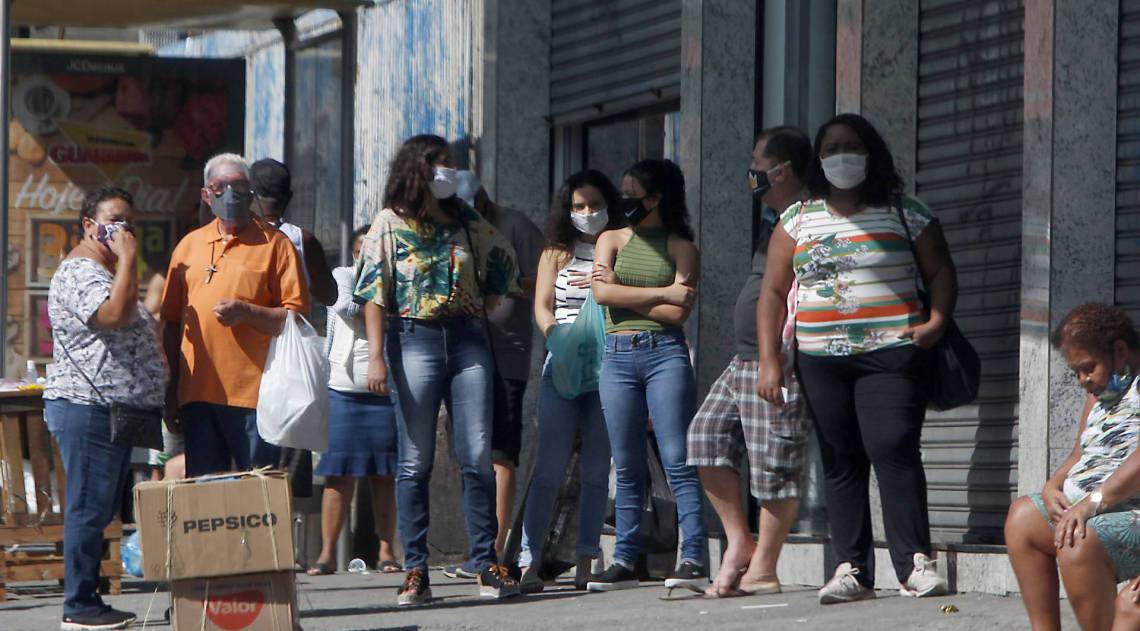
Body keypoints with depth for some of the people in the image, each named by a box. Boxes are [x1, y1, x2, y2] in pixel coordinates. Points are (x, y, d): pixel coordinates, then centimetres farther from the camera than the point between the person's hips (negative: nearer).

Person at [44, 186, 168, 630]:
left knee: (102, 510, 12)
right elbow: (115, 314, -30)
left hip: (115, 410, 11)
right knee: (88, 508, -7)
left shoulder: (108, 271, 22)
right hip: (88, 411, -11)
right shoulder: (79, 272, -13)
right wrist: (128, 258, -22)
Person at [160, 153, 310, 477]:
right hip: (197, 395, 4)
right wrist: (172, 389, 13)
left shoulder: (275, 245, 3)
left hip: (254, 393, -4)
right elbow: (172, 322, 18)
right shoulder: (189, 246, 15)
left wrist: (246, 312, -17)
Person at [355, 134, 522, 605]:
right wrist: (375, 356, -14)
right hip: (414, 340, -3)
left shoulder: (466, 222, 11)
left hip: (468, 340, 3)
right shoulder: (390, 225, 0)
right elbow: (374, 294, -5)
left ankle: (486, 565, 1)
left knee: (477, 457, -2)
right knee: (415, 462, 0)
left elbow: (503, 262, 25)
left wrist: (484, 308, 13)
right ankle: (415, 572, 1)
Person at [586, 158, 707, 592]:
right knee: (627, 468, 5)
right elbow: (602, 293, -4)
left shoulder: (680, 247, 5)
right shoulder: (612, 240, 14)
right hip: (618, 356, 3)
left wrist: (623, 293, -5)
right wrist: (662, 293, -6)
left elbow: (677, 313, -7)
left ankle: (695, 557, -12)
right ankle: (625, 561, 8)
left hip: (665, 354, -3)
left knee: (677, 460, -9)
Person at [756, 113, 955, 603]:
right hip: (820, 360, 3)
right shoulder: (797, 221, 12)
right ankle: (851, 570, 2)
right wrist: (768, 361, 2)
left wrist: (936, 320, -9)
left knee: (894, 452, -16)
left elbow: (940, 271, 10)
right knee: (840, 462, 1)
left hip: (890, 355, -3)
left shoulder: (904, 213, 8)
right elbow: (773, 292, 10)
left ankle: (915, 564, -16)